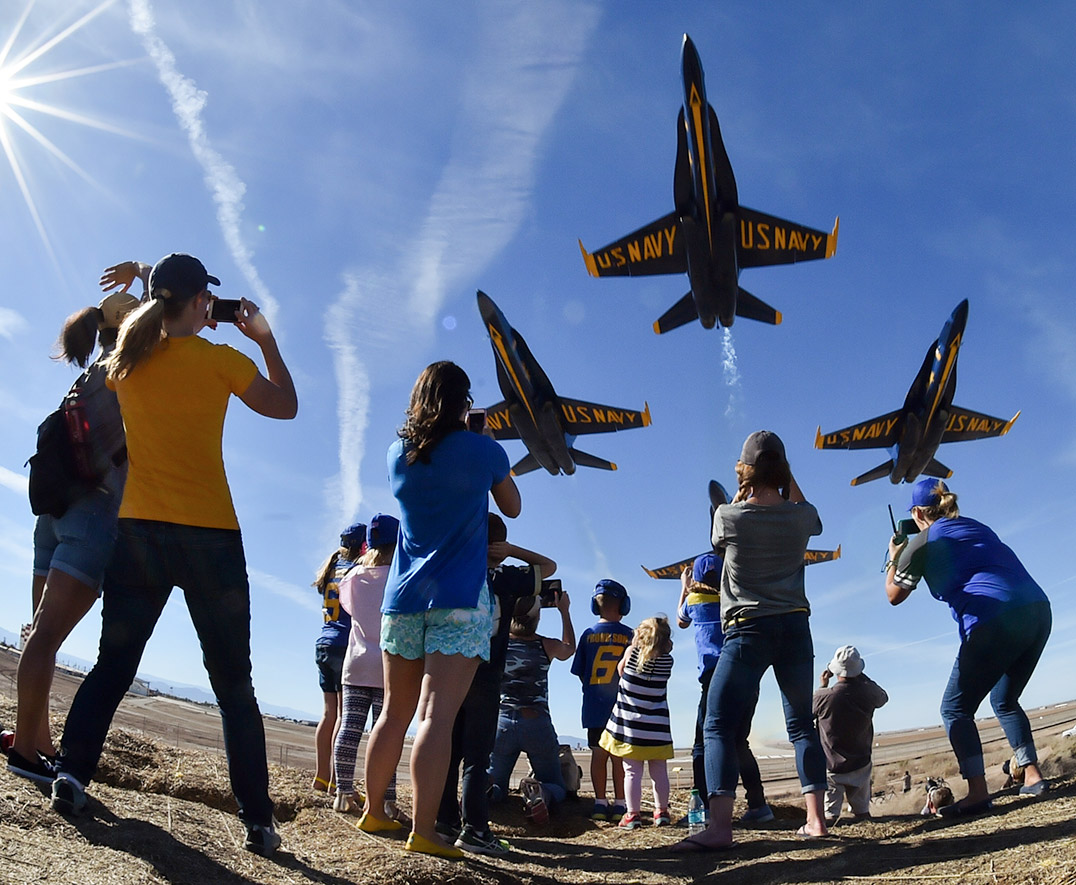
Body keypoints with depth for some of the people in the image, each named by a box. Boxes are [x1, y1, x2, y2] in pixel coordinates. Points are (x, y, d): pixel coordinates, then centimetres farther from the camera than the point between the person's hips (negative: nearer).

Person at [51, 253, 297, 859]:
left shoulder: (128, 359, 6)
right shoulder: (221, 360, -6)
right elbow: (286, 406, 7)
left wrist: (160, 321, 29)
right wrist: (265, 338, 13)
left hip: (138, 530, 4)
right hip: (209, 535, -4)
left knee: (113, 665, 17)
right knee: (234, 684, 3)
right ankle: (259, 821, 5)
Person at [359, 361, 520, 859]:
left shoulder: (398, 454, 9)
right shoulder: (483, 450, -2)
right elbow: (512, 508, 13)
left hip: (403, 596, 5)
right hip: (458, 598, -5)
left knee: (395, 713, 14)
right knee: (437, 715, -9)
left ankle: (373, 813, 24)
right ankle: (422, 831, -10)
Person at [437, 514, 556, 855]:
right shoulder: (508, 579, -4)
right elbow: (549, 566, 7)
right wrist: (512, 551, 0)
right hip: (485, 680, -4)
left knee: (449, 751, 10)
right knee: (476, 756, -2)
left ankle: (445, 820, 15)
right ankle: (473, 828, -3)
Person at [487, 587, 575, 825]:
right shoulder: (547, 646, -4)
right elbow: (569, 648, 21)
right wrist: (564, 611, 29)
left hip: (502, 723, 1)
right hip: (537, 724, -1)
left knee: (496, 787, 17)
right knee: (557, 789, 13)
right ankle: (539, 792, -23)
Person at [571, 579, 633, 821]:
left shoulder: (588, 635, 0)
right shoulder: (629, 635, -6)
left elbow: (580, 673, 5)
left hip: (595, 707, 1)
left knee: (598, 754, 7)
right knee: (619, 756, 4)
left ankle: (600, 803, 7)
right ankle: (619, 804, 5)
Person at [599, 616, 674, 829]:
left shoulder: (631, 652, -8)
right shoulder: (668, 660, -5)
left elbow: (621, 670, 10)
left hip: (630, 724, -1)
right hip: (656, 727, 1)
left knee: (632, 772, 2)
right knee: (659, 772, 11)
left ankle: (633, 814, 3)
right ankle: (661, 811, 19)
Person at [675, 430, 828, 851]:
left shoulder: (729, 516, -7)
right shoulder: (800, 516, 2)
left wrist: (742, 492, 20)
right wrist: (786, 474, 25)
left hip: (748, 630, -4)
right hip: (795, 626, 4)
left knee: (718, 726, -5)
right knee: (801, 725, 14)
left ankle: (719, 826, -15)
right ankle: (816, 819, 13)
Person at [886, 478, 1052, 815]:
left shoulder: (922, 543, 4)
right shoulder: (976, 527, 22)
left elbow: (894, 595, 15)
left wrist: (894, 558, 30)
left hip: (995, 621, -7)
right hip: (1039, 610, 8)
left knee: (955, 708, 4)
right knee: (1005, 701, 27)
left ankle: (978, 793, -4)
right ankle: (1033, 776, 23)